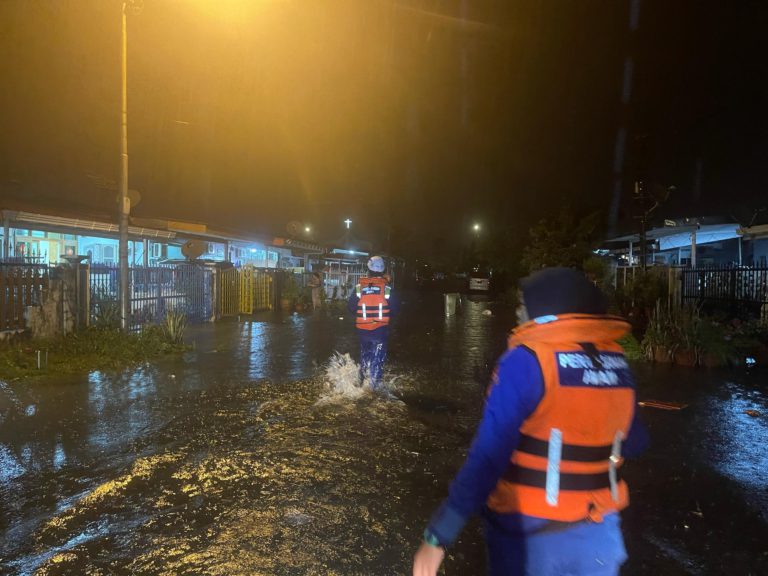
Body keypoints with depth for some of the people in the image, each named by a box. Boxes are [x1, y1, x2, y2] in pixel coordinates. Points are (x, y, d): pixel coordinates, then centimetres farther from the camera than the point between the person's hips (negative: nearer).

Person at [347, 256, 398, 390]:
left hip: (363, 328, 2)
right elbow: (394, 308, -3)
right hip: (381, 328, -2)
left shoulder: (359, 287, -4)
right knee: (378, 356, 7)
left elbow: (350, 306, 1)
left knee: (364, 354, 20)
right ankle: (375, 384, 4)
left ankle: (363, 382, 30)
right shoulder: (386, 287, -8)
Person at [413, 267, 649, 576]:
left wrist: (439, 534, -21)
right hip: (598, 533, 5)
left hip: (530, 534, -4)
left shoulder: (526, 360, -20)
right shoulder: (616, 362, -3)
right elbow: (634, 441, 9)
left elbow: (488, 456, -25)